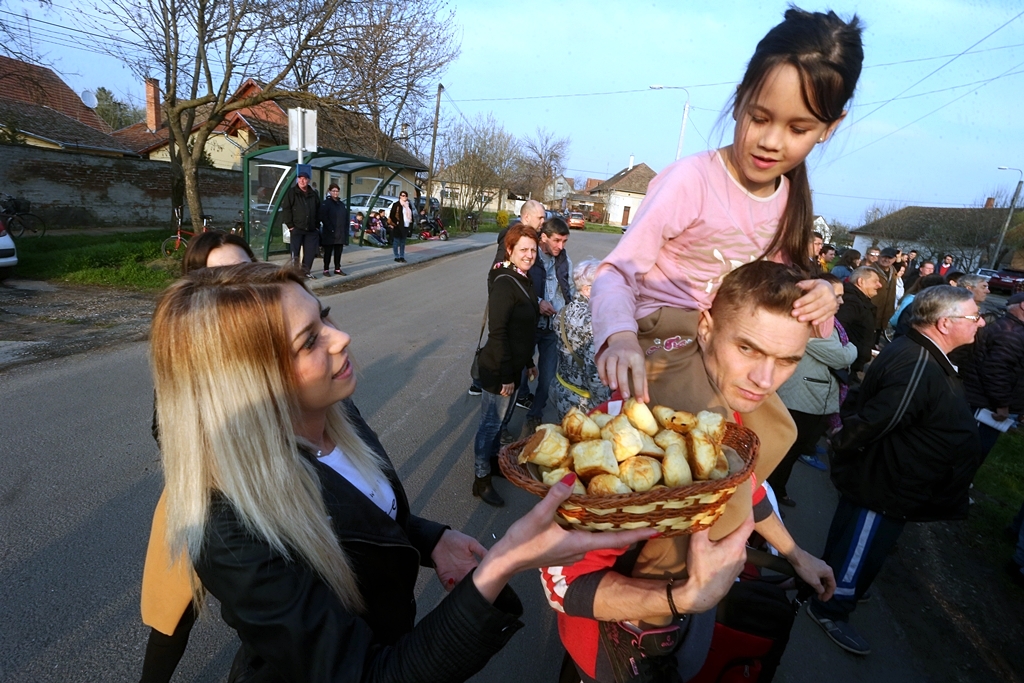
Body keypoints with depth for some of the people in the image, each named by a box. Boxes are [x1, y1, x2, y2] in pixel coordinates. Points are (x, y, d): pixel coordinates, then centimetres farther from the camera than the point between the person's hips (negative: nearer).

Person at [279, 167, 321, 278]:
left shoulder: (313, 195, 12)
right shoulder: (291, 192, -2)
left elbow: (318, 212, 16)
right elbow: (286, 209, -6)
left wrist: (317, 226, 9)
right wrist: (290, 225, -11)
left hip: (311, 229, 4)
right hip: (296, 228, -4)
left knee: (310, 252, 5)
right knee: (295, 252, -2)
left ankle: (306, 271, 17)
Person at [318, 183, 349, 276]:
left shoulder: (342, 204, 15)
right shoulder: (326, 203, -5)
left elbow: (346, 219, 14)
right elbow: (323, 218, -12)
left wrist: (345, 231, 5)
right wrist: (331, 229, -19)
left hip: (340, 234, 5)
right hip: (329, 233, -5)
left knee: (338, 252, 10)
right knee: (328, 252, 1)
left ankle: (337, 269, 20)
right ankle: (326, 269, 8)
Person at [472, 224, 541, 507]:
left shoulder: (523, 279, 8)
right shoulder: (504, 282, -20)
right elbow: (497, 332, -23)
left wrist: (528, 363, 18)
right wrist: (506, 376, -22)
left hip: (515, 365, 9)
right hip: (498, 368, -9)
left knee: (502, 418, 23)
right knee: (491, 422, 5)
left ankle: (493, 459, 42)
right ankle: (481, 480, 20)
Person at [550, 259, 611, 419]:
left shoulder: (563, 313, -2)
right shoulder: (595, 320, -25)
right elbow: (594, 371, -26)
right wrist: (604, 404, -17)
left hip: (561, 389, 7)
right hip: (582, 401, -7)